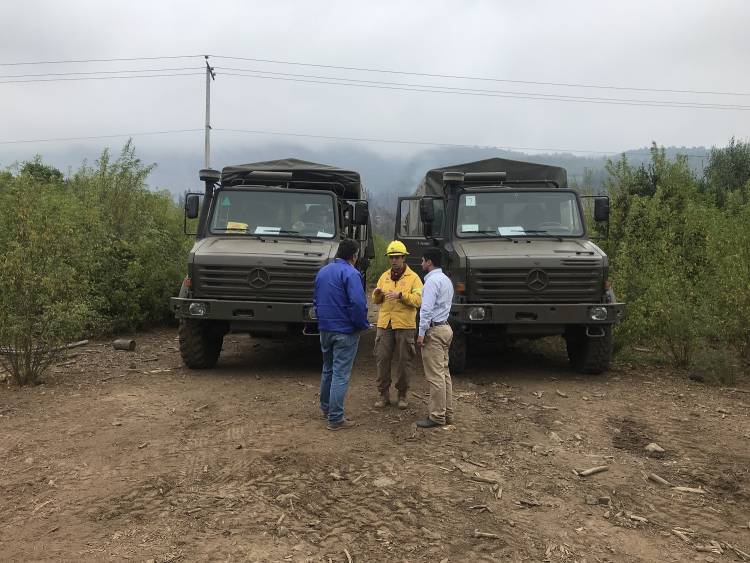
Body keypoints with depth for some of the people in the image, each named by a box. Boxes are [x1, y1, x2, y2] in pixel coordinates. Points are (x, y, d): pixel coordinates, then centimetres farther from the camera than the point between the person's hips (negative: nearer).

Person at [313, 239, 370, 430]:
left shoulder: (322, 271, 9)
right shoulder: (350, 273, -17)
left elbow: (316, 300, 17)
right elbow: (358, 303, -24)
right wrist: (363, 324, -10)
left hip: (325, 329, 8)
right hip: (345, 331, -8)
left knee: (327, 369, 21)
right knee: (340, 374, -3)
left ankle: (326, 407, 35)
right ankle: (335, 418, 1)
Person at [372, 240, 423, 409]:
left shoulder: (413, 278, 1)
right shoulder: (384, 276, 14)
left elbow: (418, 300, -11)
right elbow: (376, 301, 17)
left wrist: (401, 295, -24)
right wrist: (377, 294, -6)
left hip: (405, 325, -3)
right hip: (384, 324, 4)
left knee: (404, 361, 3)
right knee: (382, 359, 3)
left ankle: (402, 394, 17)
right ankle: (384, 394, 13)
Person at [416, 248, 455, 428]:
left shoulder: (432, 280, -14)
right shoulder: (446, 280, 17)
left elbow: (427, 308, -19)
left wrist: (421, 333, -17)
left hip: (434, 330, -10)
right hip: (445, 327, 10)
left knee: (435, 376, -6)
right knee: (444, 373, 13)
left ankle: (437, 416, -3)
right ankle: (447, 413, 18)